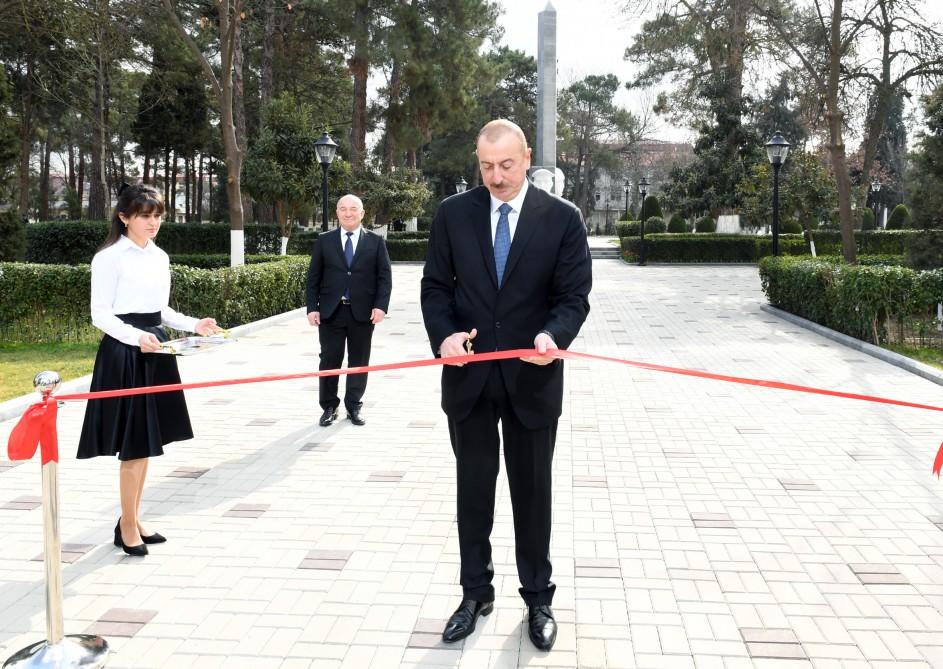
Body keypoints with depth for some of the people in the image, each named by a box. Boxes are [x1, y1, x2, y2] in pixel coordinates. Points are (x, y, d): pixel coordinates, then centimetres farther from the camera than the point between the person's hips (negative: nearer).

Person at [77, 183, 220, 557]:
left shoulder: (160, 257, 11)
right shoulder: (109, 258, -10)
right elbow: (100, 314, -13)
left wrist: (194, 325, 3)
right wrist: (136, 337, -27)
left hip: (155, 350, 7)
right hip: (124, 353, -7)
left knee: (148, 440, 12)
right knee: (134, 443, -3)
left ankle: (134, 519, 23)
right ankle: (127, 526, 10)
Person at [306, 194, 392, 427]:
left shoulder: (375, 241, 5)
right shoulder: (324, 240, 6)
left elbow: (385, 277, 2)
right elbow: (313, 277, 6)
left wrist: (381, 306, -10)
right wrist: (312, 307, -2)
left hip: (363, 312, 0)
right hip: (331, 311, 0)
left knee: (359, 362, 7)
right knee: (329, 361, 3)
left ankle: (354, 406, 19)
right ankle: (329, 407, 14)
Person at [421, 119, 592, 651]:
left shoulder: (562, 217, -4)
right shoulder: (454, 213, 1)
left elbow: (574, 296, -5)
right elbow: (436, 285, 4)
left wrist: (554, 335, -26)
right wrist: (443, 332, -16)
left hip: (532, 378, -1)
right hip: (469, 376, 2)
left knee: (533, 491, 11)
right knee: (473, 489, 13)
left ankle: (538, 598, 27)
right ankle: (476, 592, 29)